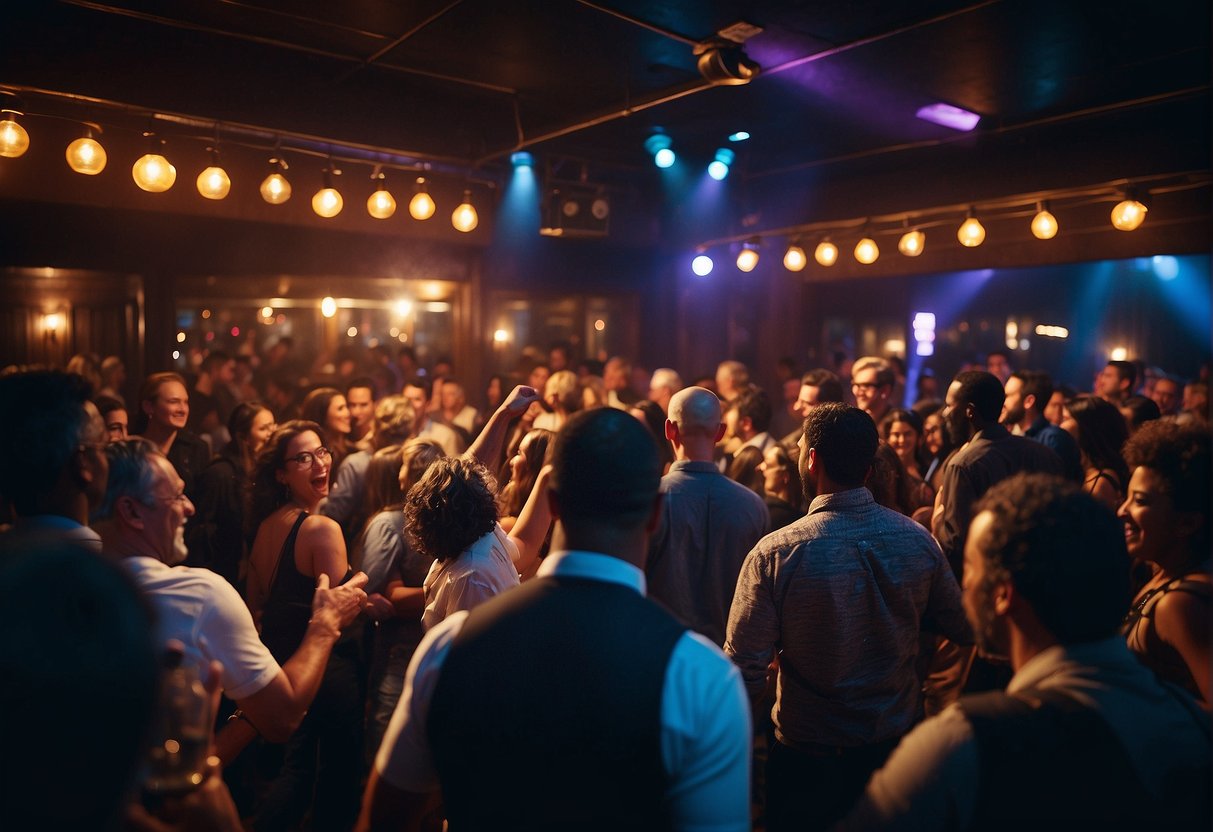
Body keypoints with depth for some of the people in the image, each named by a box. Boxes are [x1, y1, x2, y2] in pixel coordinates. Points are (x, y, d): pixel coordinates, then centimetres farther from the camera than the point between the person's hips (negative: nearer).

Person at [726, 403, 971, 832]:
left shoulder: (775, 553, -25)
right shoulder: (918, 539, -13)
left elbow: (745, 671, -23)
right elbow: (963, 629, 1)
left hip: (807, 760, -3)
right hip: (897, 742, 4)